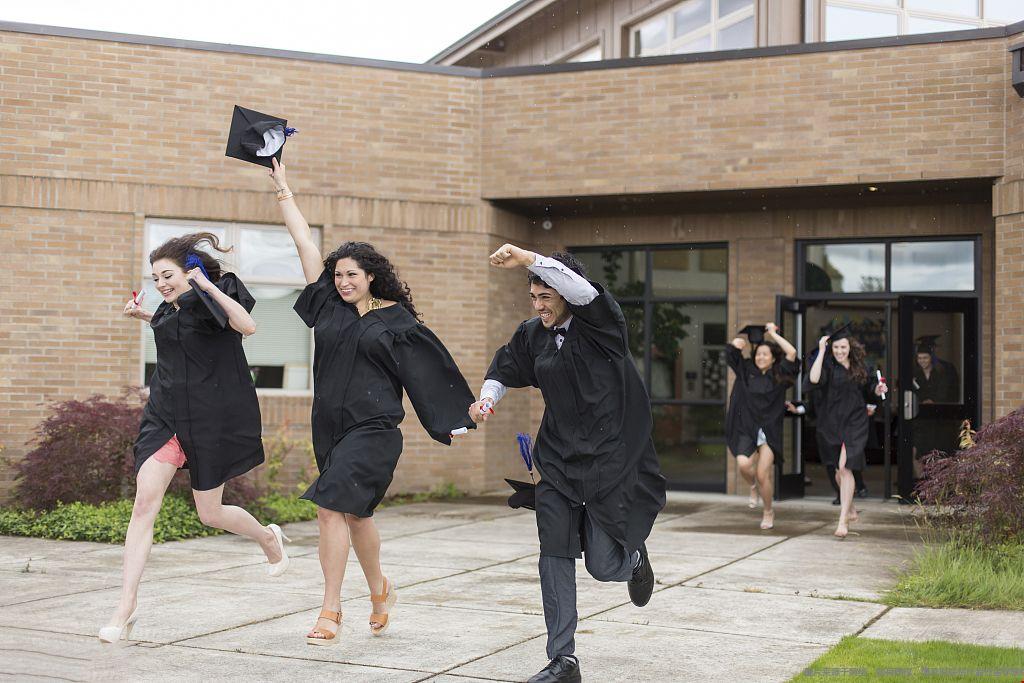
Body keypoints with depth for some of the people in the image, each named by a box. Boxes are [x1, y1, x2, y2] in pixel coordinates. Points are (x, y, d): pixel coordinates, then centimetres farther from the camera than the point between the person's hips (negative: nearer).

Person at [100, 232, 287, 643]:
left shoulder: (212, 300, -12)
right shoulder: (173, 305, 9)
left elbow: (246, 325, -33)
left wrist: (207, 285, -33)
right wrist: (145, 317, 19)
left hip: (210, 419, -6)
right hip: (165, 413, 6)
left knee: (210, 514, 7)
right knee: (144, 501, -10)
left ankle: (269, 538, 39)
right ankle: (127, 605, -8)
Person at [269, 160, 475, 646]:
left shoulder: (394, 318, -2)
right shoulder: (329, 304, 8)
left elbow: (429, 360, 1)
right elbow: (305, 242, 9)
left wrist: (468, 405, -5)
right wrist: (282, 187, 12)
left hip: (372, 429, -5)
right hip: (330, 426, 5)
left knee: (331, 507, -17)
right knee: (354, 515, 15)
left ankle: (331, 610, -11)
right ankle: (380, 591, 37)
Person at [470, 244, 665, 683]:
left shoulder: (600, 326, -11)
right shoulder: (533, 336, 6)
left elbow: (584, 290, -33)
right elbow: (504, 370, 23)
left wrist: (528, 259, -40)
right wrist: (487, 400, 3)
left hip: (610, 459, -5)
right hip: (559, 461, 5)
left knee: (603, 565, -1)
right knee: (554, 556, -5)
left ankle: (634, 558, 38)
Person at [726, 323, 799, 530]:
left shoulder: (779, 376, 3)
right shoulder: (746, 370, 7)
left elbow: (791, 353, -10)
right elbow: (733, 346, 5)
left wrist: (773, 333, -2)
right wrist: (751, 341, 11)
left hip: (769, 430, -1)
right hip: (746, 428, 1)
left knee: (762, 475, -6)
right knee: (743, 464, -22)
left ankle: (768, 511, 19)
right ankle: (752, 486, 14)